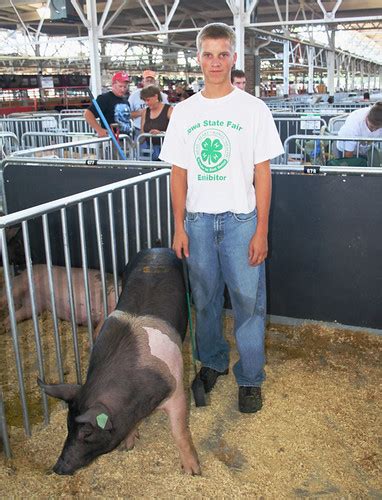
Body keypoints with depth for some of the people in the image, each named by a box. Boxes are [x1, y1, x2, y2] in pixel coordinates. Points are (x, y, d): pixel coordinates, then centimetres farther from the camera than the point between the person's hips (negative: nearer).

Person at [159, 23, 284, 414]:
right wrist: (179, 227, 3)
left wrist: (261, 230, -7)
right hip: (198, 220, 3)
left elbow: (262, 173, -3)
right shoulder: (184, 112, 5)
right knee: (204, 298, 13)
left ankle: (250, 378, 20)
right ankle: (213, 362, 35)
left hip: (241, 220, -2)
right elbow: (179, 173, 7)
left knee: (248, 300, 2)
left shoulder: (253, 109, -3)